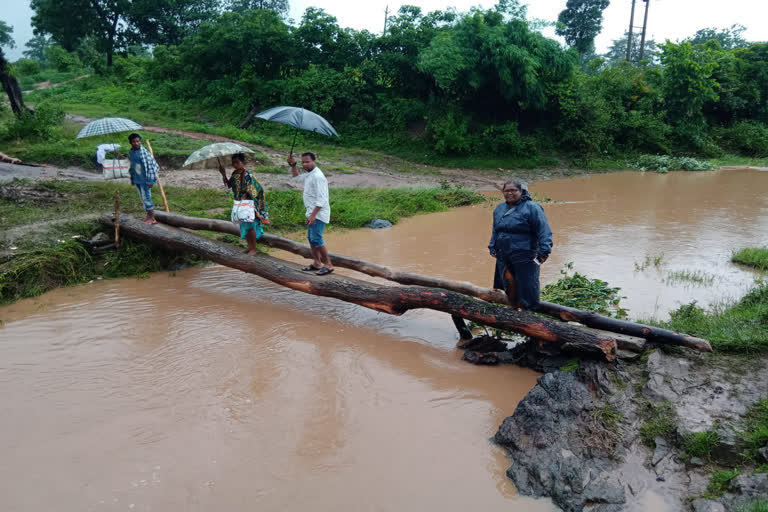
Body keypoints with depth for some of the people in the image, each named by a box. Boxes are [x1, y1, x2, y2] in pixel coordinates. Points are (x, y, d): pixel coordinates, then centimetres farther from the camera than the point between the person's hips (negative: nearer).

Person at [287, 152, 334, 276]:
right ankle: (316, 263, 24)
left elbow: (321, 199, -24)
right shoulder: (309, 175, 13)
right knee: (310, 237, 15)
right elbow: (296, 177, 34)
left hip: (318, 213, -10)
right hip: (312, 212, 10)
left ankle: (328, 265, -3)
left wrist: (313, 215, -27)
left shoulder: (318, 176, -19)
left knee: (316, 239, -12)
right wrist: (293, 164, 19)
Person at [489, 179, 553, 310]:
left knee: (527, 288, -2)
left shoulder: (531, 207, -6)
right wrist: (492, 248, 21)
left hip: (525, 259, -6)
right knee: (507, 285, 9)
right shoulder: (499, 209, 15)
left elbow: (544, 230, -12)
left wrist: (544, 251, -19)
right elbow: (495, 231, 27)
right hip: (503, 258, 6)